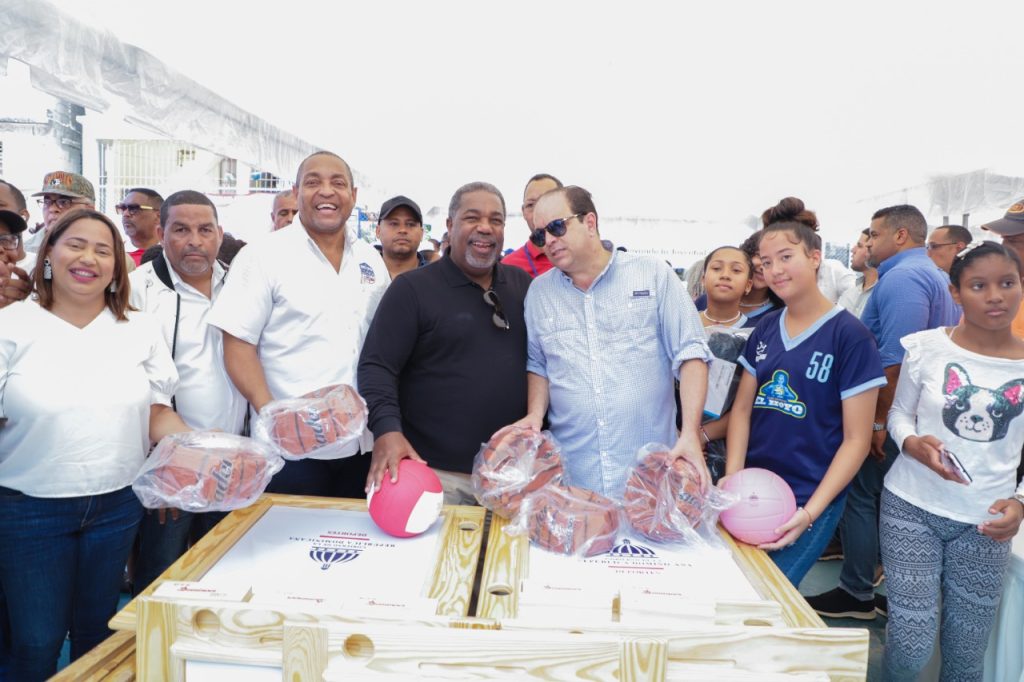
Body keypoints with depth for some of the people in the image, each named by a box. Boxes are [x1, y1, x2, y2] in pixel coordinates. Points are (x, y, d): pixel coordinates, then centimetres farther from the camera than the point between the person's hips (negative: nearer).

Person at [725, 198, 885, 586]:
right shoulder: (765, 329, 6)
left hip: (809, 499, -5)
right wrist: (732, 477, -6)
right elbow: (742, 408, 8)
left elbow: (856, 440, -10)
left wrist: (810, 512, -18)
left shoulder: (850, 336, -10)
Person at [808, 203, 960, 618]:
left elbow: (895, 359, -25)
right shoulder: (938, 277, 17)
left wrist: (877, 421, -21)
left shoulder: (901, 278, -16)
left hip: (892, 416, -10)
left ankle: (856, 594, 10)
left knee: (861, 495, 0)